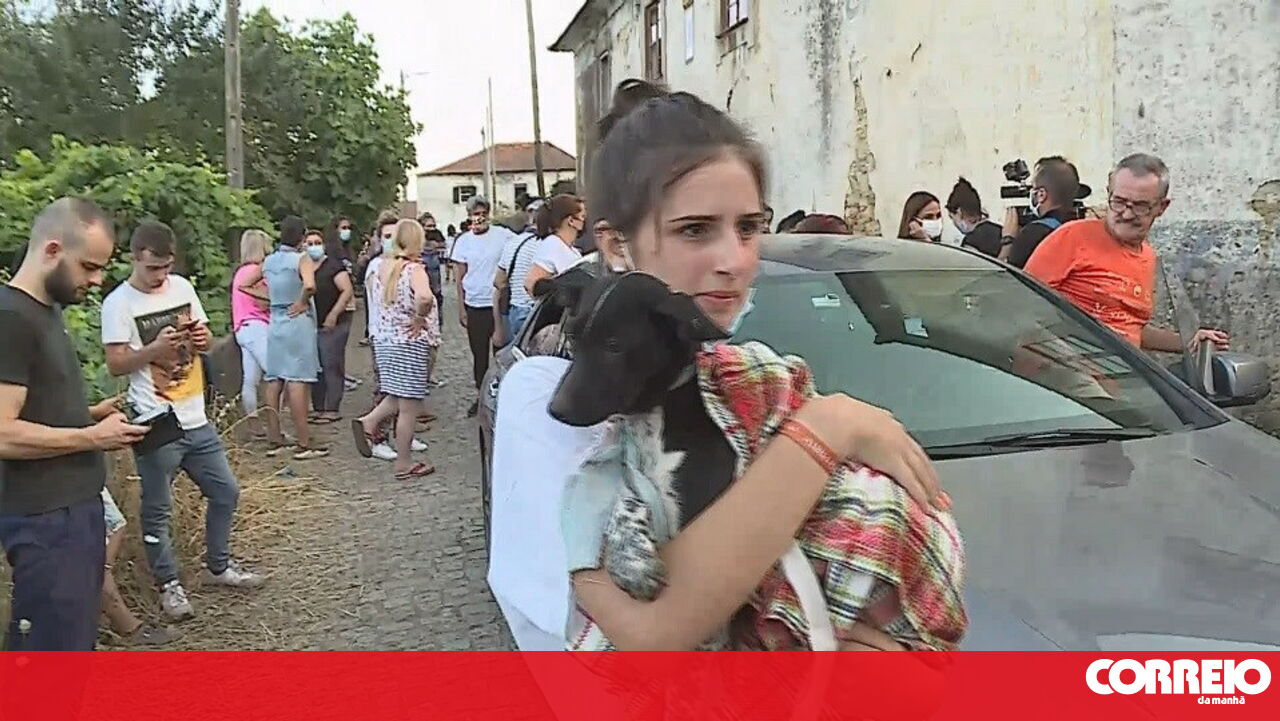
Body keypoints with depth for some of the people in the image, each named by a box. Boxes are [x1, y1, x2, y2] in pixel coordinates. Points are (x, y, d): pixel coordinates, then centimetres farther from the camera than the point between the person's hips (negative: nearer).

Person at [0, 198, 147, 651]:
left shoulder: (46, 312, 13)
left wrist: (95, 414, 7)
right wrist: (92, 437, -15)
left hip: (75, 507, 10)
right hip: (45, 519, -9)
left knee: (72, 646, 17)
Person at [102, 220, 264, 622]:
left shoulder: (183, 287, 6)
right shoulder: (119, 303, -10)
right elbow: (115, 365, -11)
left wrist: (202, 339, -8)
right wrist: (155, 348, -26)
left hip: (195, 418, 6)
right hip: (156, 423, -6)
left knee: (225, 492, 14)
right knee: (158, 510, 6)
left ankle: (218, 566, 32)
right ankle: (169, 585, 22)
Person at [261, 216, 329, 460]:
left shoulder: (269, 261, 11)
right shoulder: (302, 259, -10)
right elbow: (309, 285, -28)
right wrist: (302, 302, -11)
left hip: (275, 323, 7)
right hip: (298, 322, -7)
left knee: (274, 381, 9)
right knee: (297, 381, -8)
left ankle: (274, 440, 14)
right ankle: (303, 444, -6)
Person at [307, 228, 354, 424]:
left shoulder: (333, 265, -6)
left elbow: (348, 291, -15)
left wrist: (333, 315, -19)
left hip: (333, 325, -7)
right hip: (310, 325, 7)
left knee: (332, 366, -5)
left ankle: (333, 409, -2)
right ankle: (318, 408, 18)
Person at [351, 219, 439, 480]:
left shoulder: (380, 267, 7)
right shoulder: (414, 269, -16)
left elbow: (373, 296, 23)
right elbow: (424, 297, -35)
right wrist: (419, 319, -19)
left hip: (383, 339, 7)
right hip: (409, 342, -7)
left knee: (396, 398, 25)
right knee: (409, 407, 4)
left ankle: (368, 422, 4)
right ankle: (404, 465, 12)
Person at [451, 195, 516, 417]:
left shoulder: (504, 236, -4)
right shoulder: (463, 241, 5)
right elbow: (460, 278, 8)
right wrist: (461, 308, 5)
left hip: (499, 304, -3)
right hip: (474, 306, 3)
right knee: (479, 354, 11)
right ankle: (481, 395, 22)